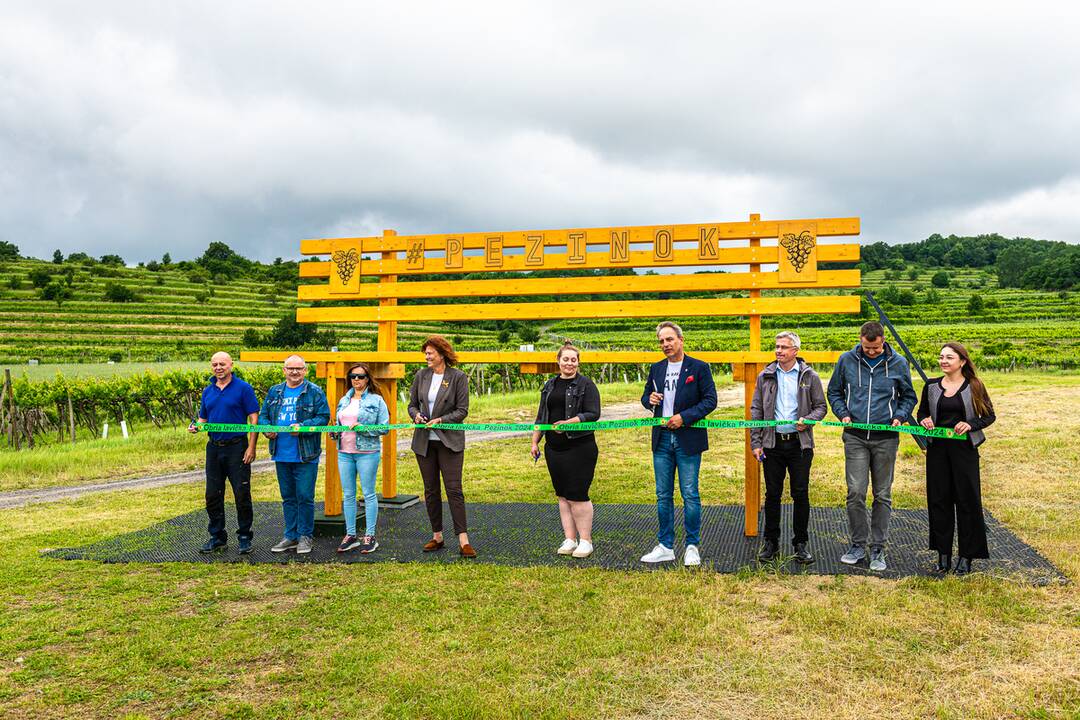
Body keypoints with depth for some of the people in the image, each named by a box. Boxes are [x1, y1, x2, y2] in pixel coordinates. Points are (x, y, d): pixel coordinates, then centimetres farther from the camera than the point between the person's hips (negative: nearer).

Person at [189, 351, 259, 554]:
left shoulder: (243, 388, -5)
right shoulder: (208, 391, 12)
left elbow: (254, 418, -7)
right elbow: (203, 418, 20)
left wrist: (251, 447, -14)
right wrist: (195, 426, -4)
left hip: (237, 448, -5)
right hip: (214, 448, 6)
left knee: (242, 495, -1)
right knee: (213, 495, 9)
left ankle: (244, 538, 10)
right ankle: (217, 537, 21)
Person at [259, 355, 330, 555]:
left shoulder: (315, 392, -3)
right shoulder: (274, 392, 12)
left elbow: (323, 417, -9)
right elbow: (263, 416, 14)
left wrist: (303, 427, -23)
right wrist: (267, 428, -8)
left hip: (306, 456, -5)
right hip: (281, 455, 5)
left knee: (305, 497, -2)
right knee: (288, 497, 14)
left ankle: (305, 536, 11)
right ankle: (291, 536, 24)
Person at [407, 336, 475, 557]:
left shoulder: (458, 377, -4)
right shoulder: (421, 375, 8)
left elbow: (462, 410, -6)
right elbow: (412, 404, 13)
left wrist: (440, 420, -18)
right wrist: (416, 415, -8)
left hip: (449, 440, -4)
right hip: (424, 441, 4)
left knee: (454, 489, -8)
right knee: (431, 490, 10)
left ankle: (463, 541, -7)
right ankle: (437, 536, 20)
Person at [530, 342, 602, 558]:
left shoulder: (586, 385, -2)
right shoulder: (549, 385, 15)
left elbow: (593, 414, -10)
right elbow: (541, 417, 20)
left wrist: (569, 423, -22)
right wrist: (535, 442, 15)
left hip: (580, 447, -6)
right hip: (554, 449, 6)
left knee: (577, 495, -7)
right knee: (562, 495, 8)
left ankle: (585, 540, 4)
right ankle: (569, 539, 15)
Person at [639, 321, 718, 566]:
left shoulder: (699, 368, -3)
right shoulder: (656, 369, 11)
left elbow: (710, 400, -7)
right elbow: (645, 397, 20)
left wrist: (684, 417, -16)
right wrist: (650, 399, -5)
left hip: (688, 438, -5)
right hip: (662, 438, 5)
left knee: (690, 495, 1)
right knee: (663, 495, 9)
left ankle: (692, 546, 12)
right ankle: (665, 547, 17)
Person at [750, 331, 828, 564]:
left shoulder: (809, 376, 2)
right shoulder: (765, 376, 6)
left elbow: (821, 406, 8)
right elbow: (756, 410, 7)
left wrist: (808, 420, -14)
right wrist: (756, 442, 1)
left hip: (800, 443, -1)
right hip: (772, 442, 1)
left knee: (801, 494, 3)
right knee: (772, 494, 6)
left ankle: (801, 543, 15)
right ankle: (771, 542, 17)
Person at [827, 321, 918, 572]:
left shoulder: (898, 364, 2)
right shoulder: (847, 360, 2)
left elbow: (909, 397, 14)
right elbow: (834, 391, 14)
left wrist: (900, 416, -4)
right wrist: (843, 413, -2)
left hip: (885, 438, 0)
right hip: (855, 437, 0)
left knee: (882, 495, 7)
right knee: (855, 492, -6)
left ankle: (878, 549, 16)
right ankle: (858, 545, 10)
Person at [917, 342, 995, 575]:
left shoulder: (974, 386, -1)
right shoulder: (931, 386, 7)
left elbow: (989, 416, 4)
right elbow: (922, 412, 17)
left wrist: (971, 425, -14)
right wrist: (924, 421, -6)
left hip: (964, 449, -3)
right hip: (937, 449, 3)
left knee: (967, 500, 2)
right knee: (938, 500, 5)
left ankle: (966, 555, 13)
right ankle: (943, 554, 16)